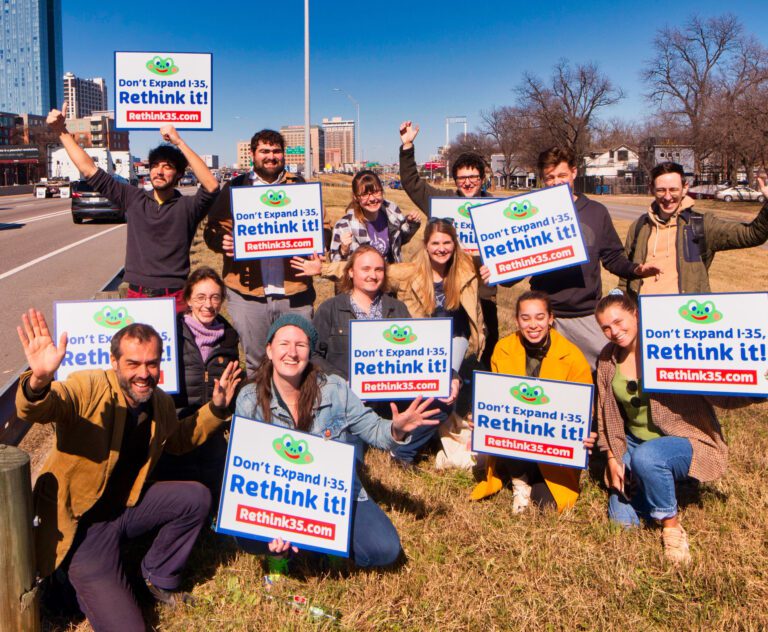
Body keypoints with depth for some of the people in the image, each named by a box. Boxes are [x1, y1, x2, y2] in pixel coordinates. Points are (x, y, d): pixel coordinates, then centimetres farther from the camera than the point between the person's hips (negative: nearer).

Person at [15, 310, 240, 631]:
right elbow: (34, 410, -42)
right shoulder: (90, 388, -22)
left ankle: (159, 577, 16)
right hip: (81, 522, -7)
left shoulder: (160, 402, 0)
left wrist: (216, 408, 8)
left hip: (127, 505, 7)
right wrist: (40, 380, -65)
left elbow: (179, 439, 21)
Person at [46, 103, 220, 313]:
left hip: (175, 300, -3)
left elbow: (212, 186, -23)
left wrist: (179, 143, -24)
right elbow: (90, 170, 10)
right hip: (136, 296, 3)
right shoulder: (134, 199, 7)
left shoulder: (187, 207, -3)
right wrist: (62, 132, 7)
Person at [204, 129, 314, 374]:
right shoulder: (235, 188, 9)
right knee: (254, 363, 9)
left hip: (294, 291, 1)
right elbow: (213, 230, 6)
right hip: (248, 292, -1)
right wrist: (223, 241, -18)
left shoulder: (299, 187, 12)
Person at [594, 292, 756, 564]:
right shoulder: (608, 359, 0)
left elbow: (722, 395, -20)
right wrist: (613, 459, 1)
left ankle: (672, 526, -12)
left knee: (645, 456, -38)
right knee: (622, 520, -2)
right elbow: (606, 414, 8)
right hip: (635, 443, 5)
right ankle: (662, 480, 27)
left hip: (686, 441, -5)